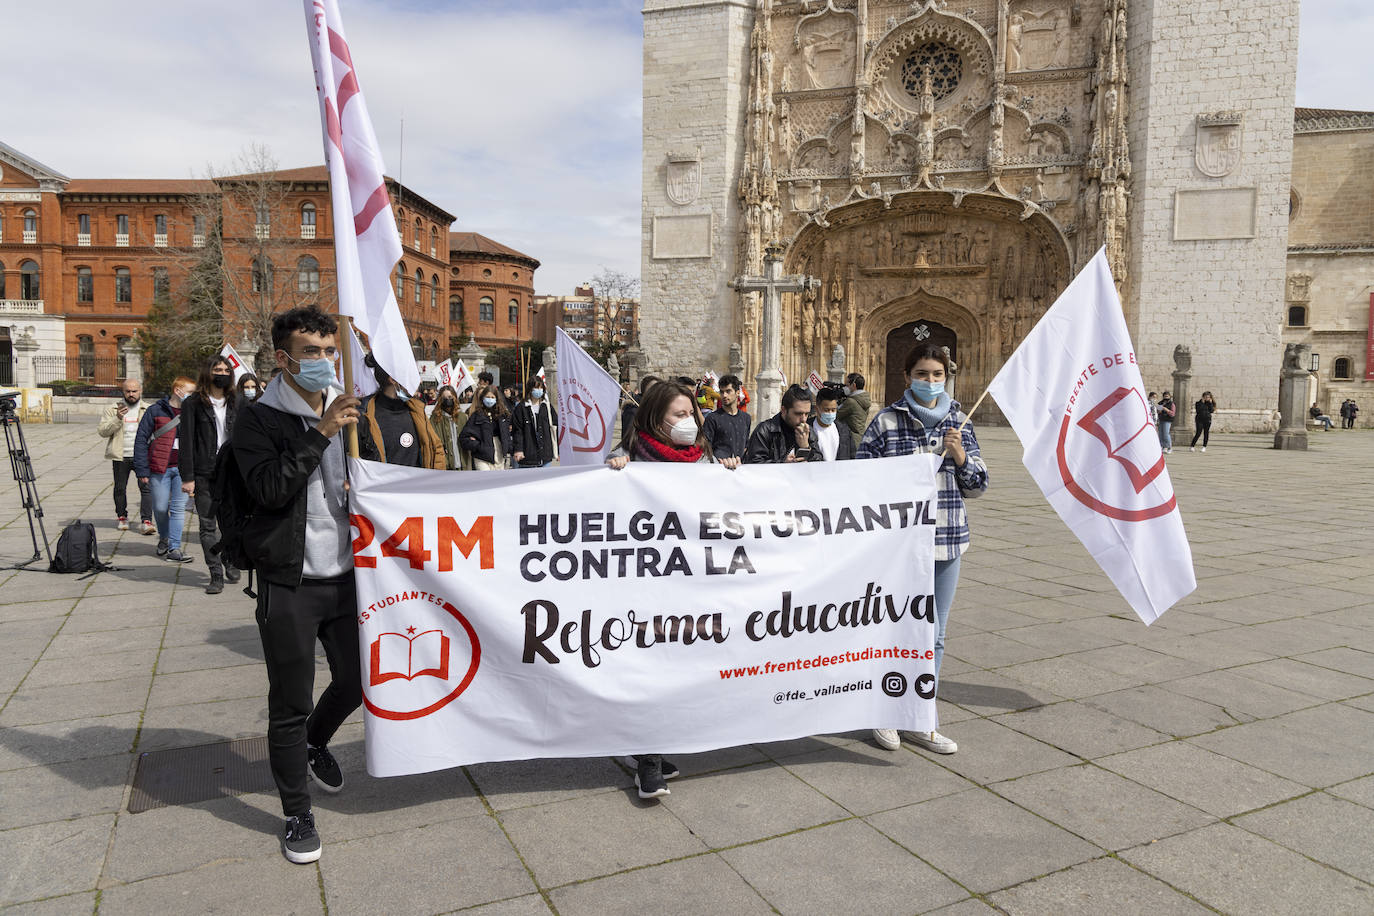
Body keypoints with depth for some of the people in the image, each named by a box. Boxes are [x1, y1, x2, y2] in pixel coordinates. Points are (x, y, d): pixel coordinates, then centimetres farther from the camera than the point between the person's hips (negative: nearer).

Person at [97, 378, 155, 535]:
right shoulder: (112, 409, 8)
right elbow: (102, 431, -1)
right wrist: (117, 419, -16)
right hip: (120, 457, 1)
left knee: (146, 487, -11)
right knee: (120, 488, 10)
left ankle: (146, 521, -11)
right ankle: (122, 517, 28)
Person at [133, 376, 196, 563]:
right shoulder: (155, 411, -1)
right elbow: (141, 440, -2)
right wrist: (142, 470, -7)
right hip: (160, 469, -2)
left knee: (178, 508, -1)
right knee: (160, 508, 4)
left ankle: (174, 548, 3)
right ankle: (164, 538, 31)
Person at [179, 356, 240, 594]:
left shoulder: (234, 404, 11)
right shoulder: (193, 404, 0)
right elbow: (187, 442, -3)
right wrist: (187, 477, -9)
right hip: (204, 474, -2)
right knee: (207, 525, 0)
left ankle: (230, 562, 26)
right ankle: (216, 575, 5)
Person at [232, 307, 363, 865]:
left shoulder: (348, 410, 8)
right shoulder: (258, 420, -7)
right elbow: (268, 489, -22)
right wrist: (320, 434, -25)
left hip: (346, 574, 5)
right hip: (289, 584, -4)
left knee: (357, 679, 15)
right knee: (290, 705, 5)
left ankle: (316, 741, 46)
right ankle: (297, 814, 23)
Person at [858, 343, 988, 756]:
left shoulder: (958, 422, 9)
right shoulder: (886, 421, -4)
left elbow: (978, 486, 8)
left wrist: (959, 454, -8)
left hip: (947, 542, 5)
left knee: (934, 636, 12)